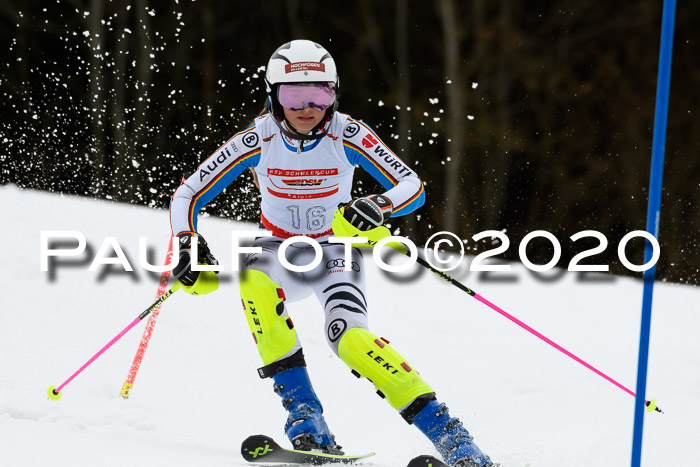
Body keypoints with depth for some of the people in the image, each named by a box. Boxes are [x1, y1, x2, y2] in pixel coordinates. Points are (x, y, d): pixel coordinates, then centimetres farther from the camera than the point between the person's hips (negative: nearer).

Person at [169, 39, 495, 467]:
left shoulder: (348, 135, -18)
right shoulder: (257, 139, -15)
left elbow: (413, 186, -19)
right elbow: (188, 195, -9)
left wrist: (379, 207, -41)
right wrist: (190, 247, -27)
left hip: (336, 250, -2)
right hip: (280, 250, 2)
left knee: (350, 335, -29)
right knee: (253, 281, -34)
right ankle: (303, 413, -30)